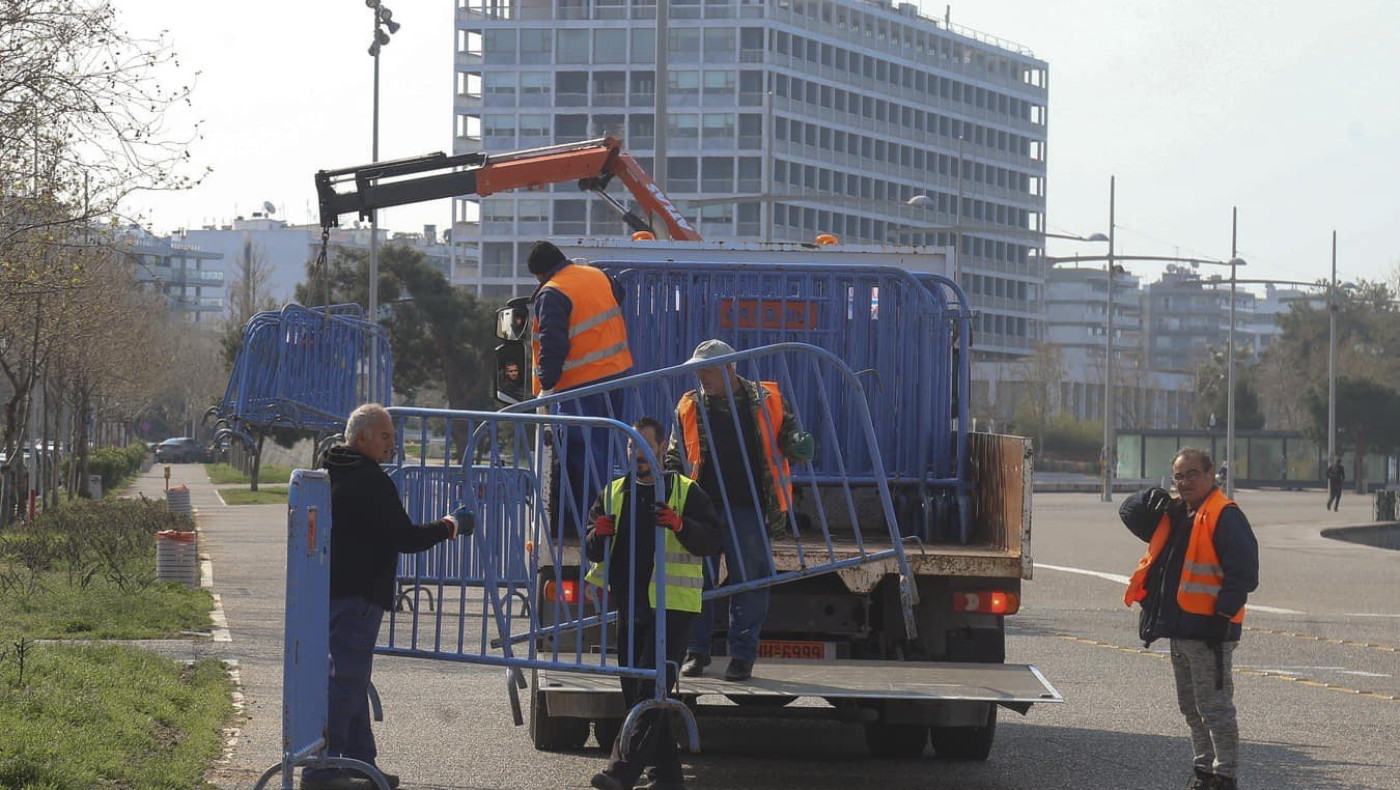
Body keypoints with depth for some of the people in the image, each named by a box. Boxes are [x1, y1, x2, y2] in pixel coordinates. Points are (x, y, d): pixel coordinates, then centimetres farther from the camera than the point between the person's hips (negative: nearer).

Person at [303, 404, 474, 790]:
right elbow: (404, 537, -16)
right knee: (346, 681, -9)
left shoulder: (331, 473, 17)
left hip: (331, 593, 11)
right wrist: (447, 528, -1)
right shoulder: (371, 482, -15)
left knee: (351, 680, 16)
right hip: (357, 595, -10)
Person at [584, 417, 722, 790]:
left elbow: (711, 541, -7)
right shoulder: (613, 493, 16)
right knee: (635, 692, 7)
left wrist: (681, 526, -26)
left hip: (671, 605, -6)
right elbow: (593, 552, 16)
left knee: (651, 689, -15)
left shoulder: (686, 492, 2)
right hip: (629, 606, 6)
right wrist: (599, 536, -8)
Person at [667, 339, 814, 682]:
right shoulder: (689, 407, 10)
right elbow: (676, 456, 15)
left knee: (748, 582, 0)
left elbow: (788, 434, 12)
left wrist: (798, 445, -11)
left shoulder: (767, 400, 4)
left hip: (748, 510, -2)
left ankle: (742, 653, 9)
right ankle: (695, 651, 14)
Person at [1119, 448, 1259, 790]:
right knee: (1191, 706, 16)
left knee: (1215, 706, -6)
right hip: (1179, 628, 9)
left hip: (1208, 630, -9)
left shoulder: (1225, 516, -12)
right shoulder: (1172, 514, 15)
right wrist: (1152, 501, 0)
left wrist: (1223, 615, -21)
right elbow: (1129, 513, 20)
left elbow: (1243, 572, -17)